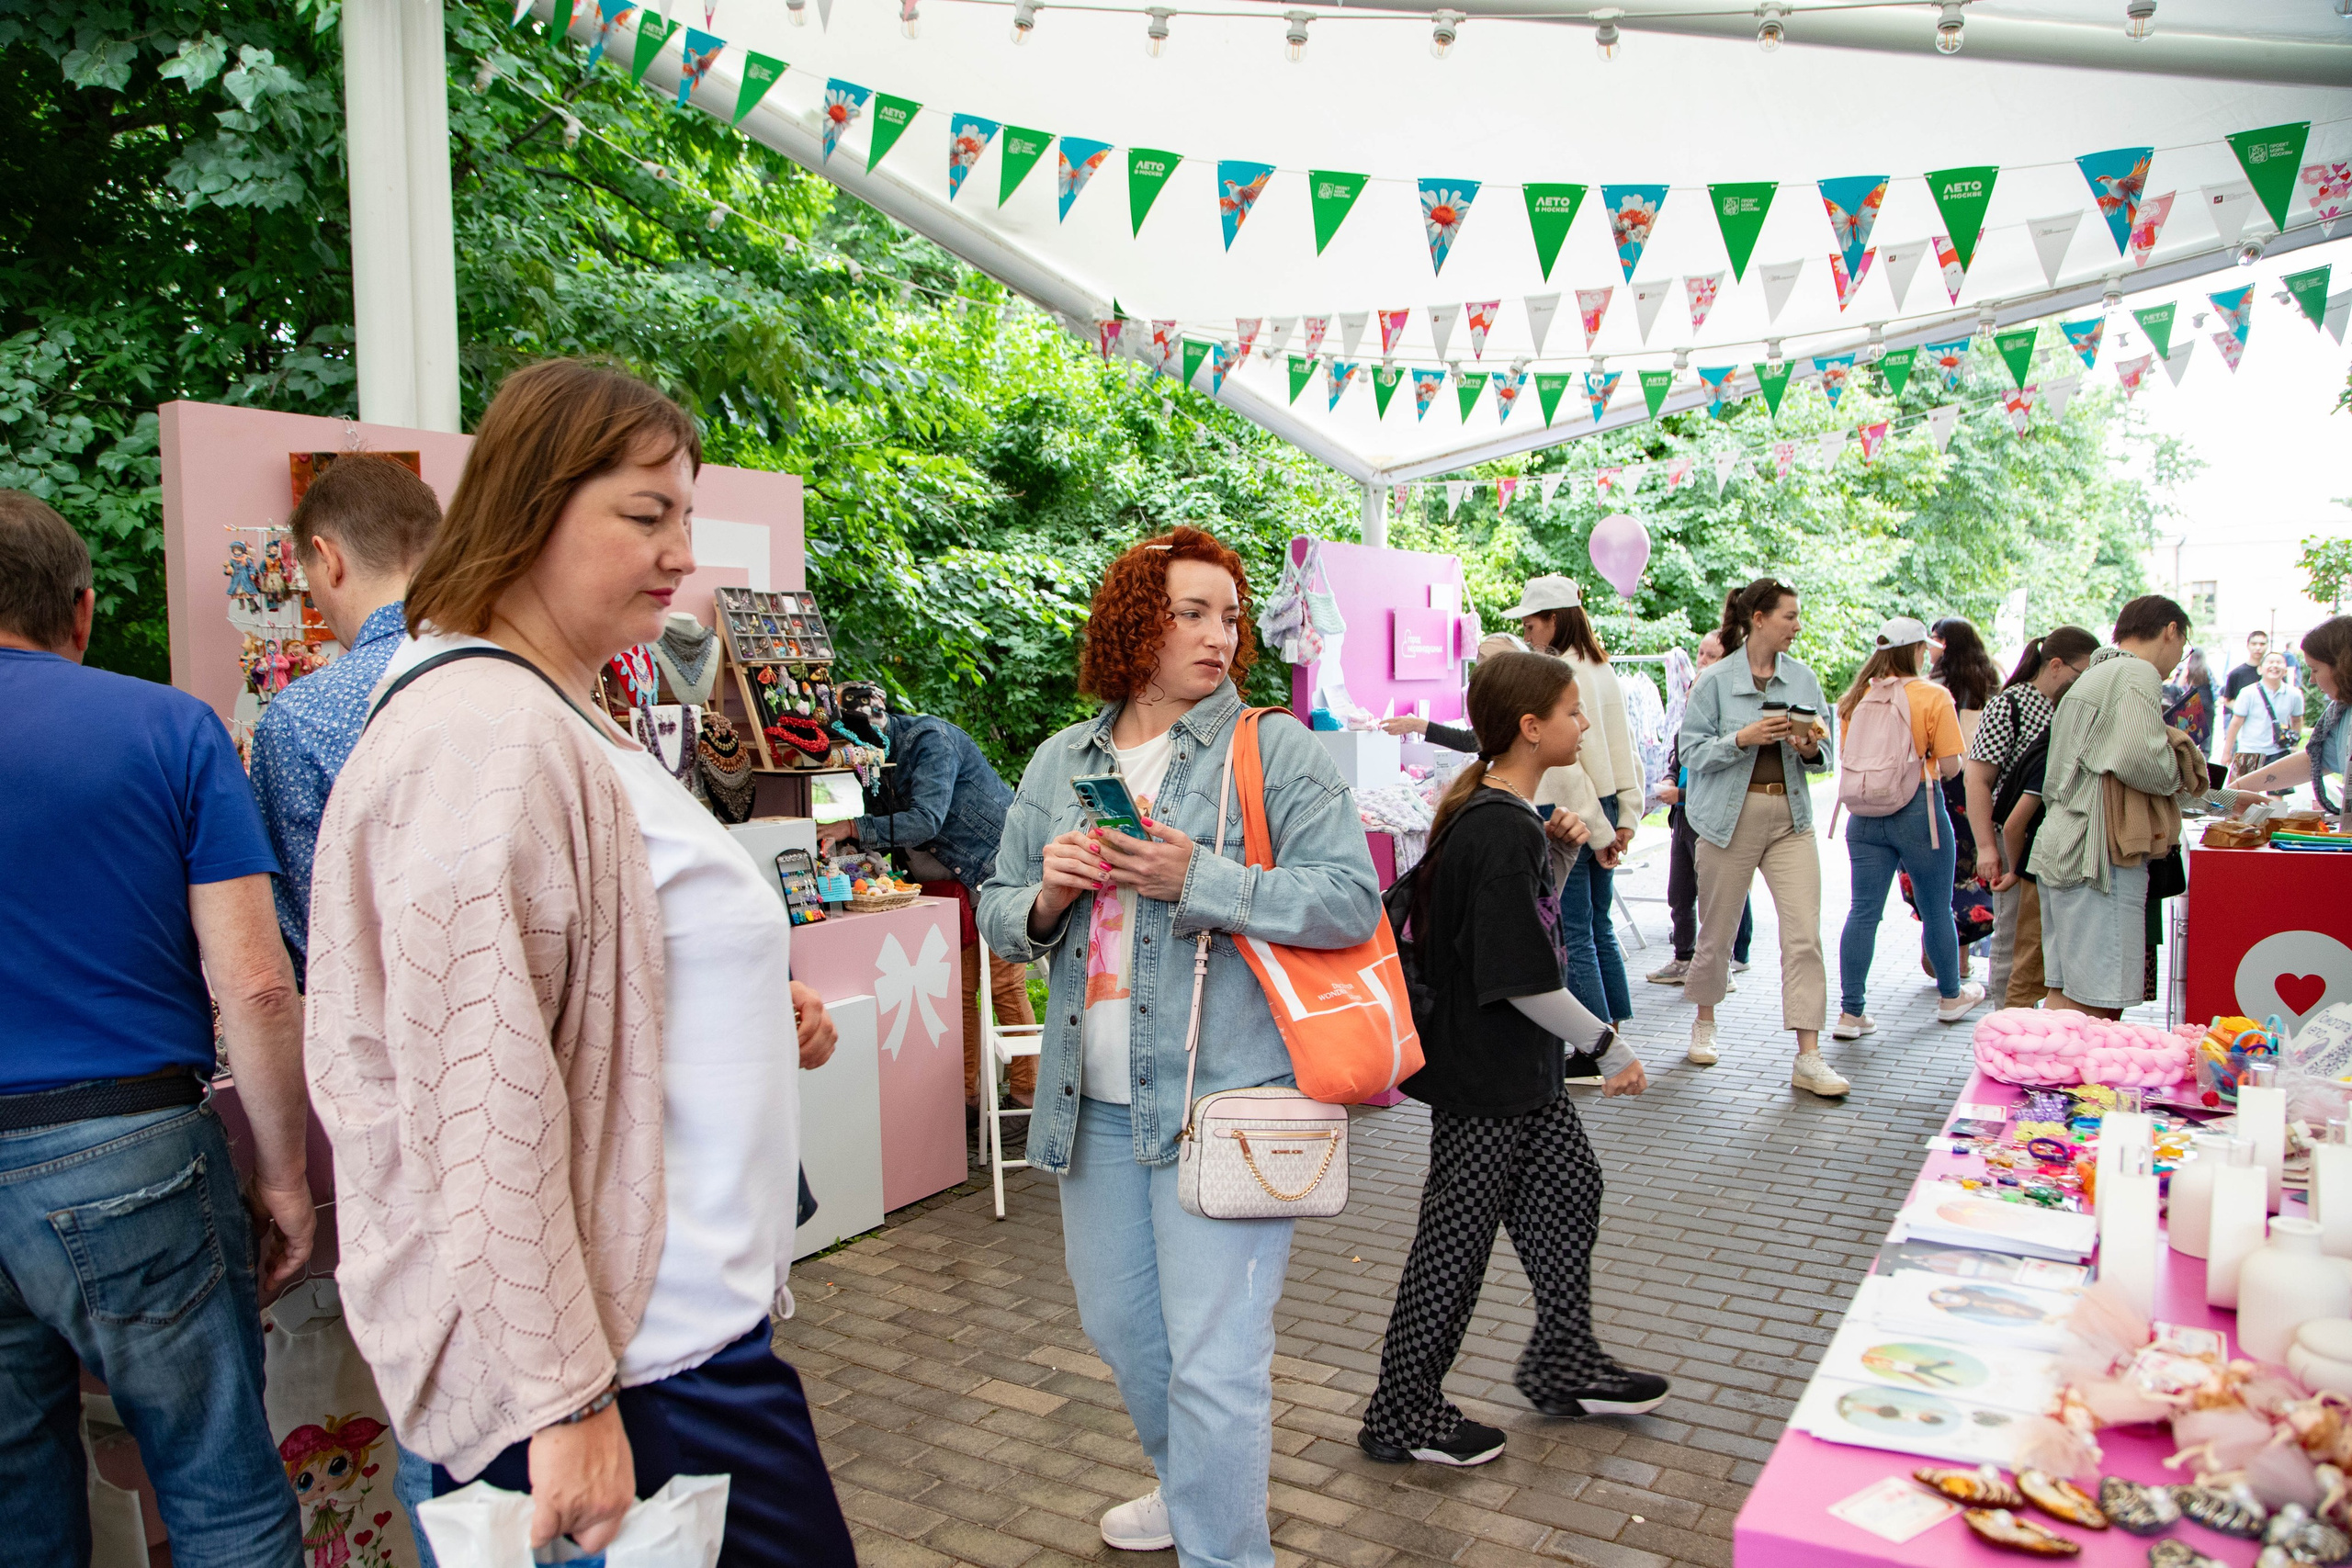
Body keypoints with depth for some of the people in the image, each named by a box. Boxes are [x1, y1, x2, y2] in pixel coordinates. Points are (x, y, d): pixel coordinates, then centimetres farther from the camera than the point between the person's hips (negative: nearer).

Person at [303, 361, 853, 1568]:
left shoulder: (557, 720, 14)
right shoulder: (488, 734, -20)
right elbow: (480, 1111, -24)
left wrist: (757, 1016, 9)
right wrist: (565, 1399, -21)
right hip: (640, 1357, -10)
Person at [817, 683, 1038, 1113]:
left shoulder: (929, 739, -20)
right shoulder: (884, 753, 6)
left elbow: (925, 820, -28)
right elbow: (889, 825, 8)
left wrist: (854, 828, -28)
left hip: (998, 865, -8)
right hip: (956, 879, 8)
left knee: (1005, 985, -5)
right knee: (959, 987, 5)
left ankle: (1026, 1090, 6)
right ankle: (967, 1094, 11)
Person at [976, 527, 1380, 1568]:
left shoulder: (1275, 749, -5)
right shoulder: (1058, 764, 10)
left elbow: (1352, 899, -13)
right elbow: (999, 918, 14)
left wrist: (1199, 881, -21)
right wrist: (1047, 898, -9)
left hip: (1223, 1097, -6)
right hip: (1096, 1099, 6)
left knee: (1214, 1358, -4)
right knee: (1118, 1324, 21)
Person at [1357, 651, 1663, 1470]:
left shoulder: (1492, 813, 7)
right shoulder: (1501, 831, -25)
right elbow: (1522, 979, -25)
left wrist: (1561, 853, 2)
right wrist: (1608, 1045, -15)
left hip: (1516, 1064, 10)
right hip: (1484, 1073, -10)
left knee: (1569, 1184, 21)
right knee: (1458, 1233, 2)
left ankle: (1564, 1362, 38)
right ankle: (1402, 1412, 17)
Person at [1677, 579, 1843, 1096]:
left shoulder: (1803, 680, 6)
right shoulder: (1714, 681, -4)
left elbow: (1824, 756, 10)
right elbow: (1691, 751, -8)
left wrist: (1811, 749, -12)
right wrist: (1743, 738, -21)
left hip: (1790, 817, 3)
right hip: (1731, 816, -3)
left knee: (1804, 934, -6)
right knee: (1717, 930, 9)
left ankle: (1808, 1058, -3)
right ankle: (1705, 1024, 34)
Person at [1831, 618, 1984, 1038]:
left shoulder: (1856, 698, 3)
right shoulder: (1933, 697, -9)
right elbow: (1950, 767, -10)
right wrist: (1923, 758, 10)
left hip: (1865, 813, 3)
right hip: (1917, 810, -3)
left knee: (1863, 910, 4)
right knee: (1936, 907, 15)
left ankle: (1851, 1012, 2)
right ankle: (1951, 996, 33)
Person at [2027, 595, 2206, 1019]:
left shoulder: (2092, 678, 24)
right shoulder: (2137, 674, -8)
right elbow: (2139, 758, -24)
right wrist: (2181, 779, -3)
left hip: (2060, 846, 10)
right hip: (2099, 856, -10)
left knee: (2063, 993, 12)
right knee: (2098, 1006, -7)